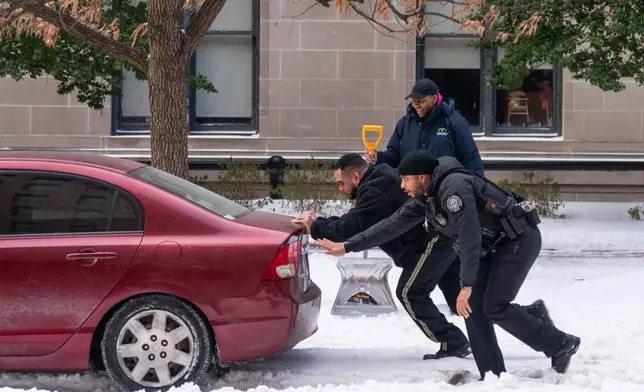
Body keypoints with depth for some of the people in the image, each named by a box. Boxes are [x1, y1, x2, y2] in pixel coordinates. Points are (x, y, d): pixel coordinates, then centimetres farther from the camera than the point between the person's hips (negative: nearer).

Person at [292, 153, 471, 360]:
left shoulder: (376, 190, -17)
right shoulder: (379, 182, 17)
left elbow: (354, 226, -23)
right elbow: (356, 219, 20)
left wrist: (316, 228, -14)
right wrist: (320, 222, 10)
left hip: (432, 242, -10)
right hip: (448, 237, 10)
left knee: (409, 294, -3)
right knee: (457, 294, 18)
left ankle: (453, 344, -2)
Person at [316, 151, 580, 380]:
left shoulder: (453, 187, -26)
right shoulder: (425, 199, 4)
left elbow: (469, 238, -30)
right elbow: (393, 225, 9)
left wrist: (467, 285, -28)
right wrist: (347, 247, 7)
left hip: (519, 240, -10)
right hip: (493, 246, 10)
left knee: (495, 308, -11)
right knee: (473, 304, 2)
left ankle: (561, 345, 3)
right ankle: (492, 374, 7)